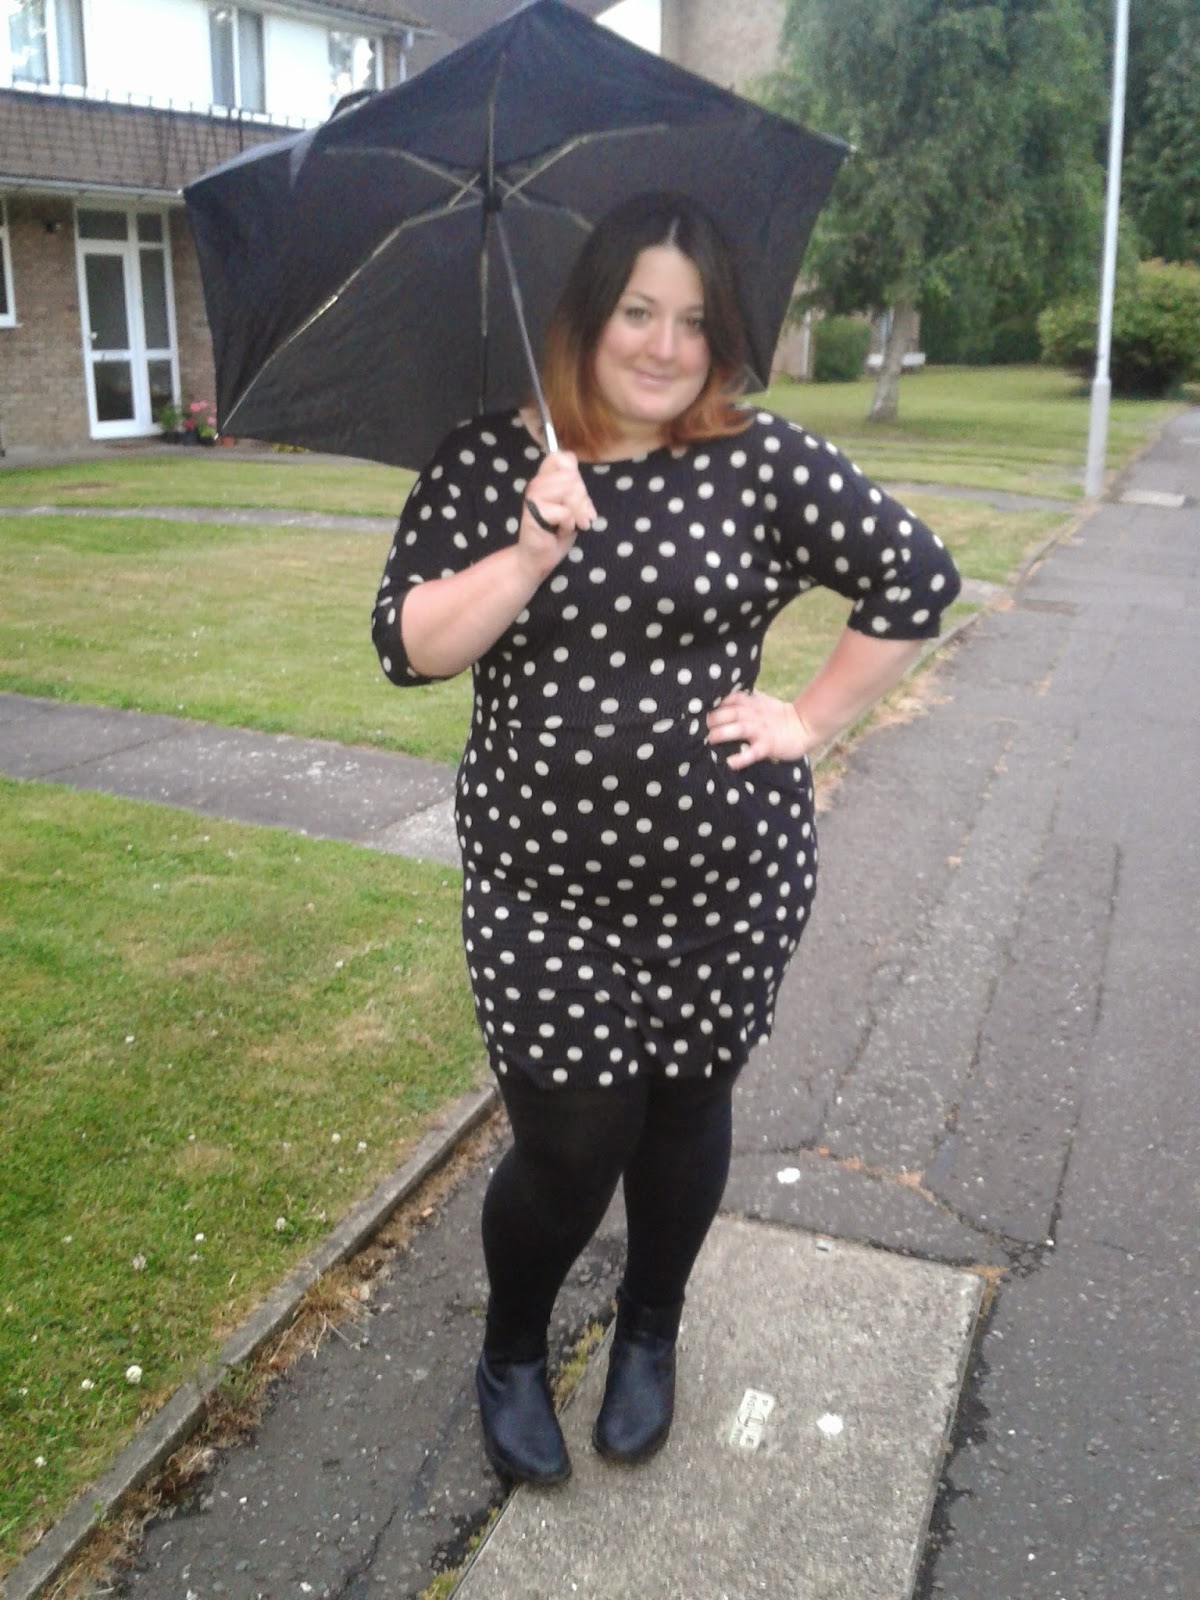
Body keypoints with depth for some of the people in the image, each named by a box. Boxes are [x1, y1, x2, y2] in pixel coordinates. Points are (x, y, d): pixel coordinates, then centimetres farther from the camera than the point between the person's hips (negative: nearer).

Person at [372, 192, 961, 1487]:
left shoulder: (766, 462, -3)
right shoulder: (485, 462, -1)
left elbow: (918, 579, 2)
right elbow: (407, 646, -7)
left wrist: (815, 718, -2)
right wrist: (531, 551, -21)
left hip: (728, 872, 1)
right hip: (539, 880, 0)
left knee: (685, 1110, 14)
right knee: (570, 1146, 0)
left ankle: (649, 1335, 44)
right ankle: (510, 1354, 33)